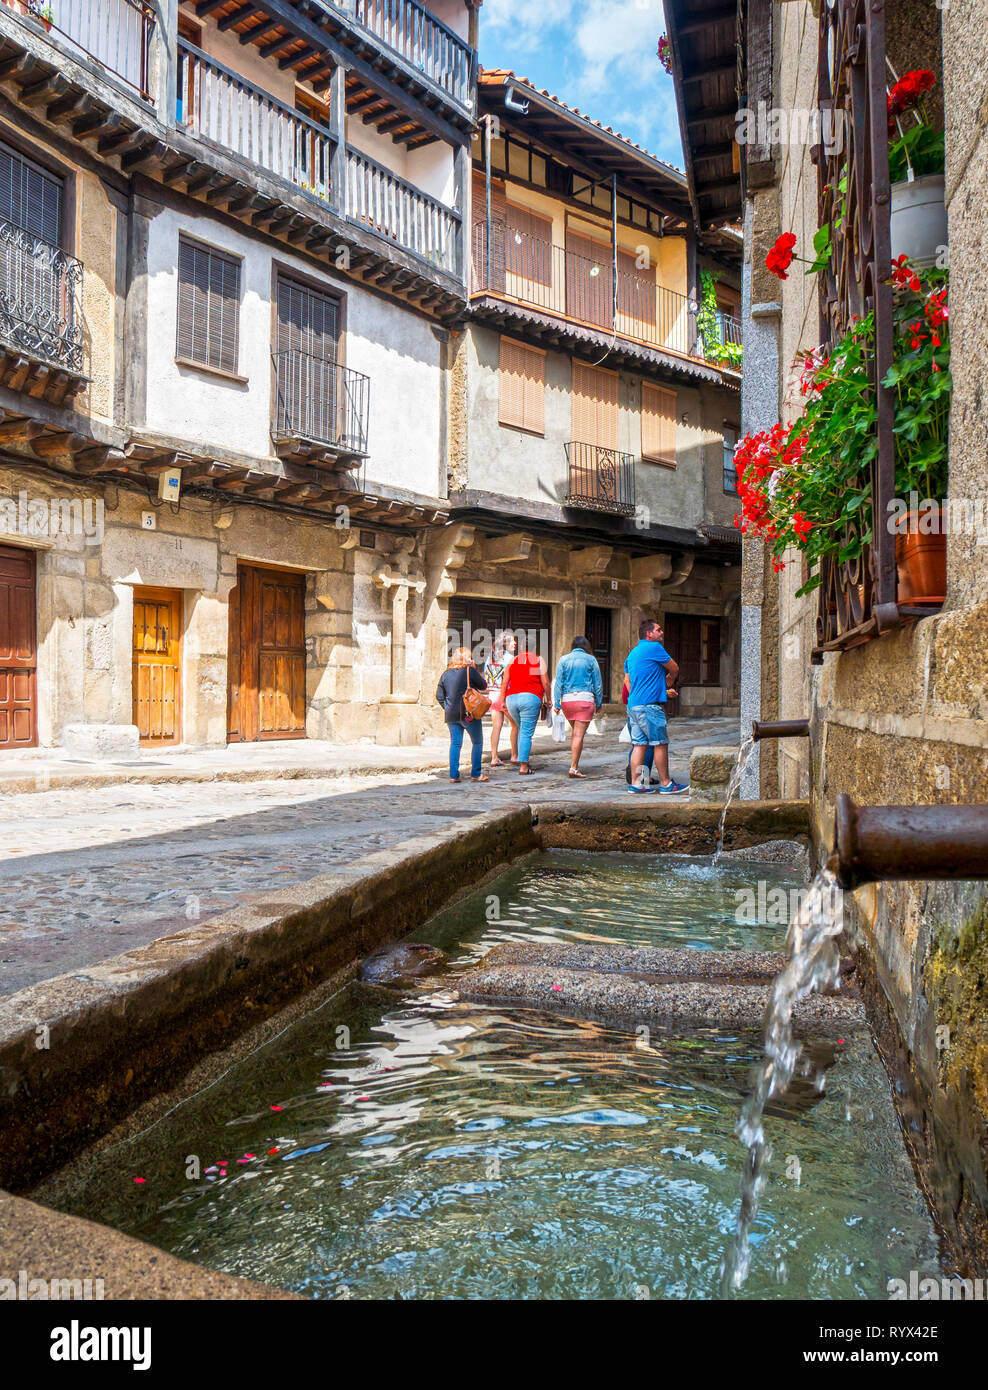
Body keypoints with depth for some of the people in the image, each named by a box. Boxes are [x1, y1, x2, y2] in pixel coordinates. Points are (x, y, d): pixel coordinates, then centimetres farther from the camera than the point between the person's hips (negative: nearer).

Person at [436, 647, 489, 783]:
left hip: (451, 715, 5)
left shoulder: (446, 673, 8)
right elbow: (483, 686, 3)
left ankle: (453, 775, 5)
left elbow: (439, 695, 11)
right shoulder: (470, 670, -7)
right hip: (469, 714, -5)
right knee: (477, 743, 6)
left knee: (455, 744, 9)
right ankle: (476, 774, 4)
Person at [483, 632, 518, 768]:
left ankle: (494, 757, 0)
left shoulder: (490, 657, 9)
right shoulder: (509, 658, -11)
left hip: (492, 695, 6)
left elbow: (485, 679, 13)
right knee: (515, 724, 12)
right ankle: (514, 755, 17)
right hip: (506, 695, -5)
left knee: (496, 727, 5)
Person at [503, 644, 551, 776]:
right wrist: (548, 700, 12)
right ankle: (523, 767, -7)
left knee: (521, 730, 21)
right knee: (527, 733, -3)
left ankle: (522, 761, 19)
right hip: (530, 697, -4)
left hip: (511, 698, 4)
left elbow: (505, 683, 13)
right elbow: (545, 683, 1)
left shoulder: (513, 660, 16)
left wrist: (503, 701, 18)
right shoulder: (539, 660, 7)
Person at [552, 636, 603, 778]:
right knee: (579, 734, -5)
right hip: (585, 699, -3)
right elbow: (598, 684, 5)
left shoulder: (564, 659, 8)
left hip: (567, 699, 3)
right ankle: (573, 768, -8)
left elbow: (558, 682, 3)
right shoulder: (590, 660, 4)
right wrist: (598, 703, 13)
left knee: (576, 733, 18)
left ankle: (575, 765, 18)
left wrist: (556, 703, 2)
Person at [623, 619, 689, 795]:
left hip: (633, 705, 9)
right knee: (661, 744, -1)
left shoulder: (633, 652, 18)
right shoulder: (654, 647, -9)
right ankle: (665, 784, 4)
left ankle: (635, 783, 9)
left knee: (639, 744, 9)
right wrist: (669, 682, 22)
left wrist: (664, 691, 28)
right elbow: (674, 669, -1)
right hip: (649, 705, -9)